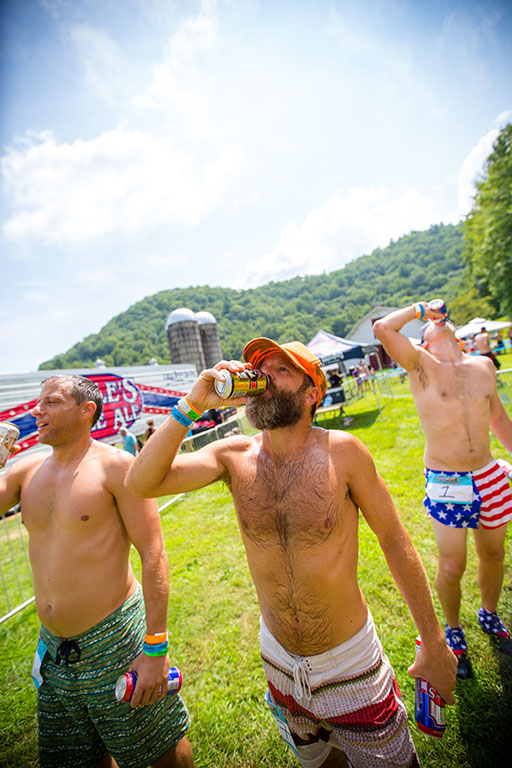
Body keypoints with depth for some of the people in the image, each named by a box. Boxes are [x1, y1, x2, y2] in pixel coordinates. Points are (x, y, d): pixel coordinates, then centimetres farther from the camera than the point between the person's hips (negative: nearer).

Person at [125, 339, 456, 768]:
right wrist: (192, 406, -30)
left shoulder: (341, 450, -21)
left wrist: (434, 643, -4)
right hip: (278, 660, 3)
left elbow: (395, 540, -10)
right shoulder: (235, 456, -14)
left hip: (351, 663, -2)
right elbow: (140, 483, -21)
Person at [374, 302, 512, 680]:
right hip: (446, 483, -4)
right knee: (452, 567, 6)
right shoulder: (421, 365, -7)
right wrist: (421, 308, -6)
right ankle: (454, 631, 35)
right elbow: (382, 328, -20)